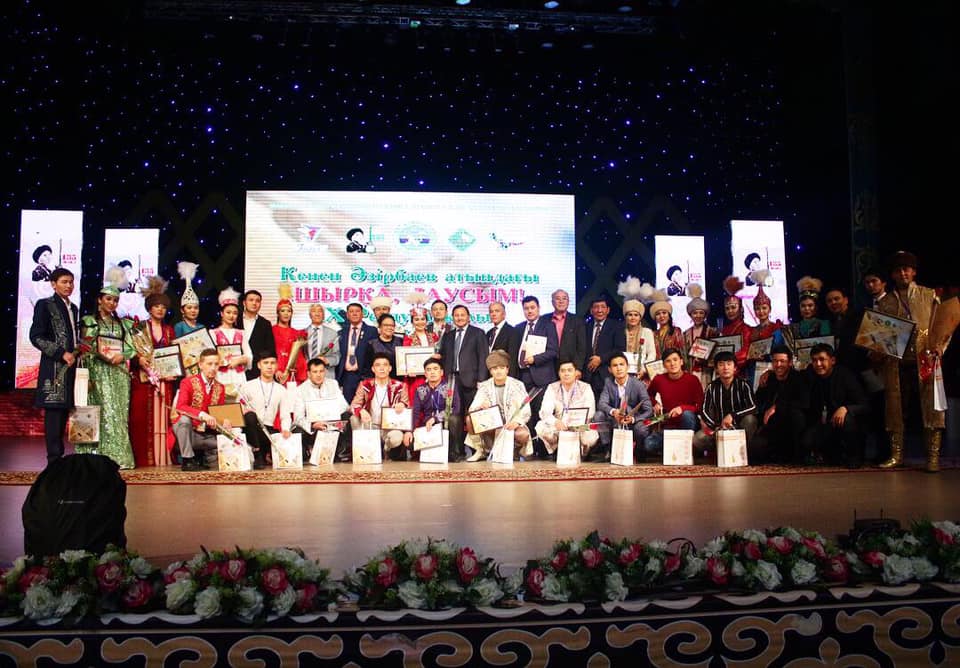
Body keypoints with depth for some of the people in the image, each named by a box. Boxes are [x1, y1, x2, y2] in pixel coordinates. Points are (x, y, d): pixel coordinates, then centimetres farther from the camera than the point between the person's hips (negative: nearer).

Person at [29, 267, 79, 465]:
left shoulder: (73, 308, 19)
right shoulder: (44, 305, -2)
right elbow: (36, 337, -8)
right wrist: (62, 354, -15)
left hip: (70, 366, 7)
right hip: (54, 367, -7)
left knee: (64, 410, 6)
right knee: (54, 410, -7)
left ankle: (58, 456, 10)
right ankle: (54, 458, -5)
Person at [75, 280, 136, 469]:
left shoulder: (123, 324, 18)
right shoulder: (88, 322, 8)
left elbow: (132, 348, 13)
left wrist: (122, 356, -9)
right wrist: (86, 376, -10)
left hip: (119, 373, 4)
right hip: (99, 372, -3)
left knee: (120, 414, -1)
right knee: (106, 412, -12)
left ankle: (119, 456, 0)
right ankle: (108, 456, -12)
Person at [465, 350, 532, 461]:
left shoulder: (517, 385, -2)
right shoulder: (484, 386, 4)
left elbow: (525, 412, -7)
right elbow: (471, 409, -3)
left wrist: (517, 422, -28)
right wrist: (480, 407, -27)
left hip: (512, 426, -2)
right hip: (489, 427, 2)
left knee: (523, 434, -33)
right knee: (469, 419, -22)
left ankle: (513, 451, 2)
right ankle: (481, 450, -2)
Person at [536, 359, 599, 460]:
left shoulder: (585, 388, -4)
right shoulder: (552, 388, -2)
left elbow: (590, 412, -15)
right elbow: (544, 412, -14)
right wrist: (555, 422, -37)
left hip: (580, 428, -1)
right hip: (558, 428, 1)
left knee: (591, 437, -33)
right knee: (541, 427, -27)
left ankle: (581, 454, 5)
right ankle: (555, 452, 2)